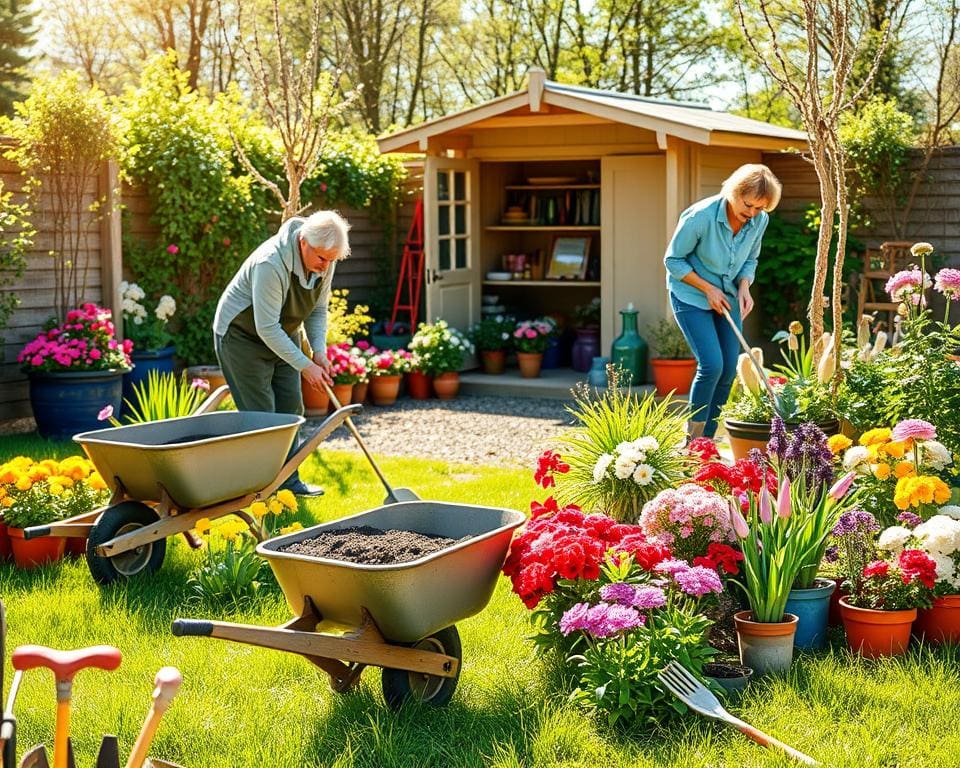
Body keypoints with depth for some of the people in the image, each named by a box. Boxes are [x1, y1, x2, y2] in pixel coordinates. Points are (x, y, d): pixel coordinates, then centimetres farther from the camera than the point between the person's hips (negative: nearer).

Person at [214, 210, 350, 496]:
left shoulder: (324, 262, -12)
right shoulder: (271, 263, -36)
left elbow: (317, 310, 3)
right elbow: (267, 328, -33)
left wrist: (319, 350, -12)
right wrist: (305, 366, -30)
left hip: (283, 334, 8)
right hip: (242, 335, -7)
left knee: (290, 407, 6)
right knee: (260, 413, -10)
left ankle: (288, 480, 16)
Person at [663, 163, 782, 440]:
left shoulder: (759, 220, -9)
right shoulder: (701, 216, -26)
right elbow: (673, 260, -14)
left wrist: (744, 287, -10)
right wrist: (708, 288, -17)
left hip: (726, 298, 6)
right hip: (691, 296, -6)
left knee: (728, 370, 0)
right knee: (711, 364, -18)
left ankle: (707, 440, 12)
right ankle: (692, 440, -5)